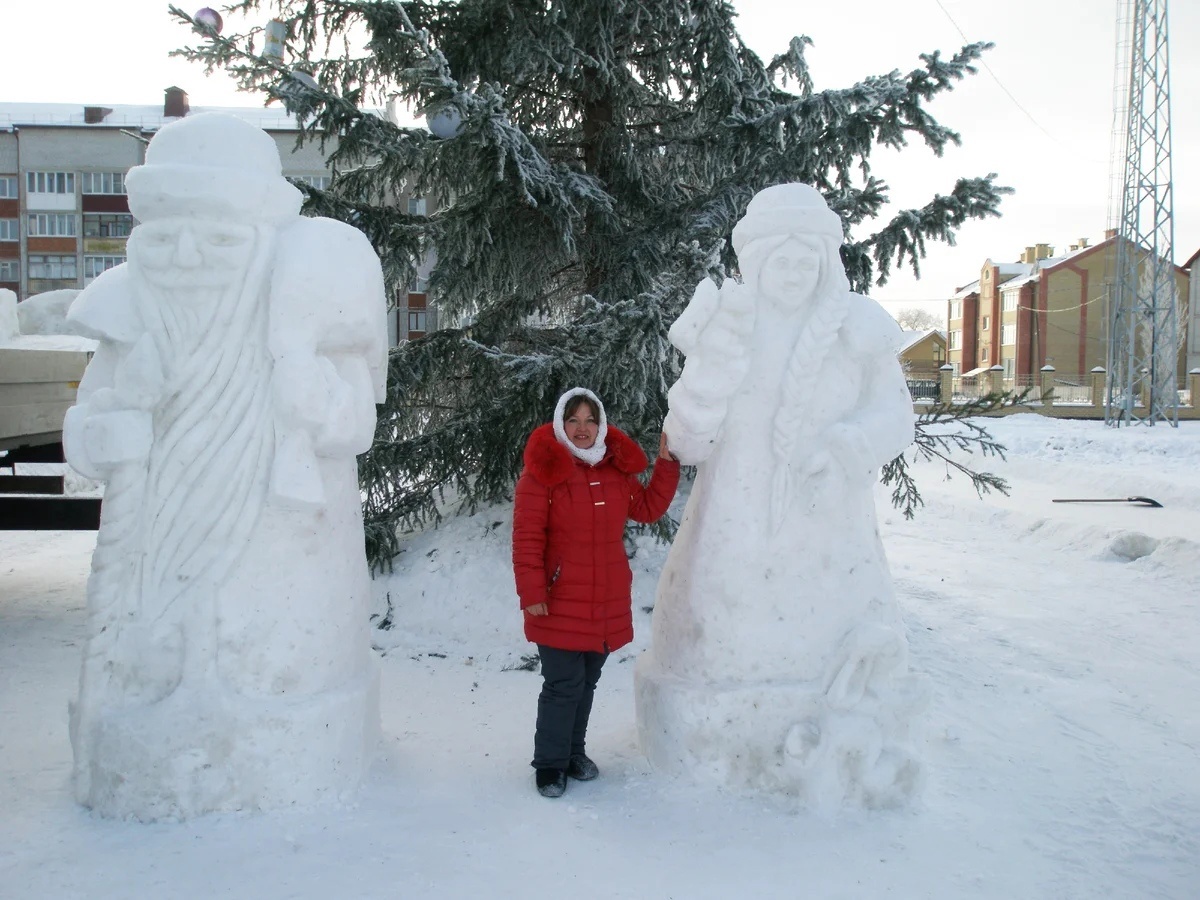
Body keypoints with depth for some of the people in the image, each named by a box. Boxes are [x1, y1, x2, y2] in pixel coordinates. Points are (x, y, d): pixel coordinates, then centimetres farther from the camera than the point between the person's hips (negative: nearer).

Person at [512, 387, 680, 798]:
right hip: (560, 602, -5)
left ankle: (575, 751, 34)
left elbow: (648, 508, 17)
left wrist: (666, 463, 8)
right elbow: (527, 537, -12)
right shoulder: (543, 469, -11)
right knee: (563, 685, -2)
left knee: (587, 682, 17)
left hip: (609, 602, 6)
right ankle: (550, 764, 15)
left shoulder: (617, 468, 7)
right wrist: (532, 593, -16)